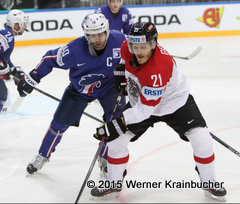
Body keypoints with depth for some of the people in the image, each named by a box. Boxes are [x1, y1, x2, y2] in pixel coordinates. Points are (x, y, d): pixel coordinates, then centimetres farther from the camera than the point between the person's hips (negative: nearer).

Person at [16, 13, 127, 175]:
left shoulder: (119, 41, -29)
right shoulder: (75, 49, -30)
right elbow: (51, 59, -14)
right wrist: (32, 78, -10)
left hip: (109, 85, 0)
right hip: (79, 88, 0)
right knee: (60, 122, 2)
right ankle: (43, 156, 25)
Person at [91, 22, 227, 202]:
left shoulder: (158, 69, -41)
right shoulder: (127, 48, -21)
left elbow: (145, 109, -38)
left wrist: (117, 124, -38)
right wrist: (124, 76, 2)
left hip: (175, 102, -5)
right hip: (140, 101, 5)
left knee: (201, 139, -17)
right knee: (116, 139, -4)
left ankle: (210, 184, 5)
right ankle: (114, 184, 17)